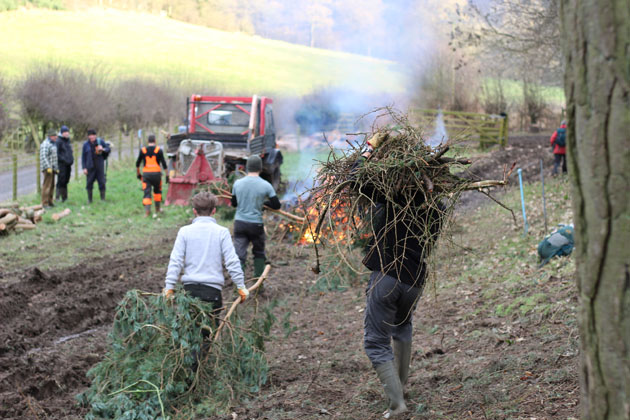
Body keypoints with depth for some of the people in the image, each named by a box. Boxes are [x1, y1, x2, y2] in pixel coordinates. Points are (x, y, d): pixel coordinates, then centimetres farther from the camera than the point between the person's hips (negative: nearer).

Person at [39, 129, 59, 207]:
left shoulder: (52, 144, 19)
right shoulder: (45, 144, -13)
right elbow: (43, 157, -21)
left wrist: (57, 168, 22)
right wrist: (48, 167, -25)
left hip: (52, 168, 10)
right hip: (47, 168, -10)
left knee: (52, 185, 11)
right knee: (47, 185, -9)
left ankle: (50, 202, 18)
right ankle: (45, 203, -8)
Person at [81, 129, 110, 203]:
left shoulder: (100, 142, 1)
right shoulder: (86, 144, 1)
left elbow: (109, 149, 8)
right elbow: (83, 157, 3)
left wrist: (103, 149, -15)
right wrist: (84, 168, -3)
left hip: (100, 166, 0)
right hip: (90, 167, 0)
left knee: (102, 182, -2)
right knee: (89, 183, 2)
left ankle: (103, 199, 7)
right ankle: (89, 199, 13)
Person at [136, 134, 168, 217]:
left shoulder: (143, 150, 3)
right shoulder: (159, 150, -2)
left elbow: (137, 163, 9)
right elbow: (164, 163, -5)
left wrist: (138, 173, 22)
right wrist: (167, 175, -1)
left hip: (146, 174, 0)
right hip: (156, 173, 0)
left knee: (147, 192, -1)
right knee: (157, 191, 20)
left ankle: (147, 211, -15)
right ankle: (157, 209, 25)